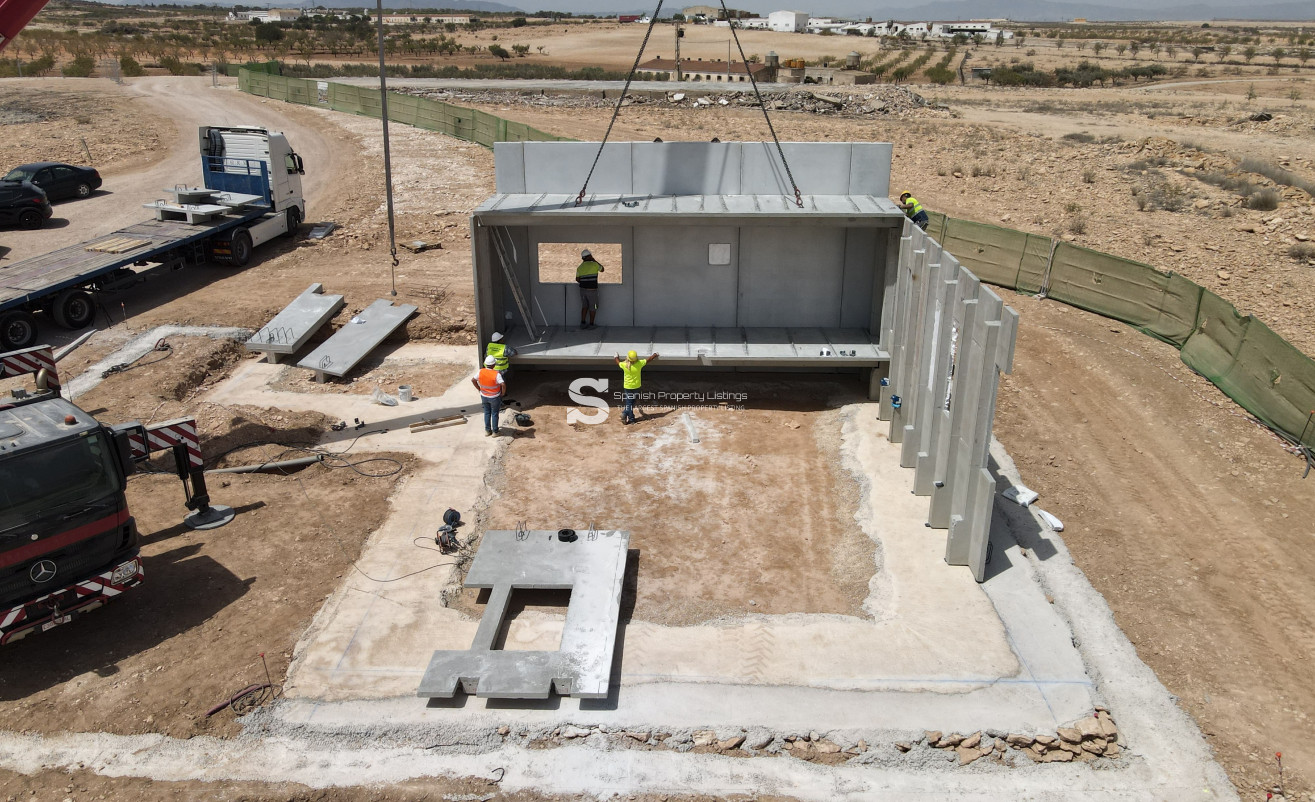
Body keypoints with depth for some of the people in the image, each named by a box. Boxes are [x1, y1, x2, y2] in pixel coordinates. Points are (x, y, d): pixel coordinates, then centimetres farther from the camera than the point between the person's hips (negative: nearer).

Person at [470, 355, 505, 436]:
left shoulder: (481, 372, -13)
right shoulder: (496, 374, -26)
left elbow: (473, 380, -5)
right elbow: (503, 384, -33)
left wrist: (479, 389, 7)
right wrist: (502, 393, -13)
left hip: (484, 396, 4)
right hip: (495, 397, -4)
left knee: (487, 413, 21)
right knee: (494, 414, 13)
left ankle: (487, 431, 28)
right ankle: (494, 432, 23)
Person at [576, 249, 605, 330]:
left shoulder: (580, 267, 4)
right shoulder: (594, 264, -10)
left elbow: (577, 279, 10)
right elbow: (602, 269, 10)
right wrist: (595, 260, 13)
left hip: (582, 289, 5)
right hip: (592, 290, -5)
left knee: (584, 306, 19)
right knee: (593, 307, 9)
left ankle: (583, 323, 16)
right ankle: (591, 324, 13)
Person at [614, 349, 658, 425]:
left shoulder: (624, 365, -19)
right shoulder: (639, 363, -21)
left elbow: (618, 363, 5)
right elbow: (649, 359, -4)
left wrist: (616, 357, 28)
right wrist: (655, 355, 14)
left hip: (627, 386, 0)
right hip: (636, 386, 0)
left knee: (629, 402, 10)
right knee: (631, 402, 11)